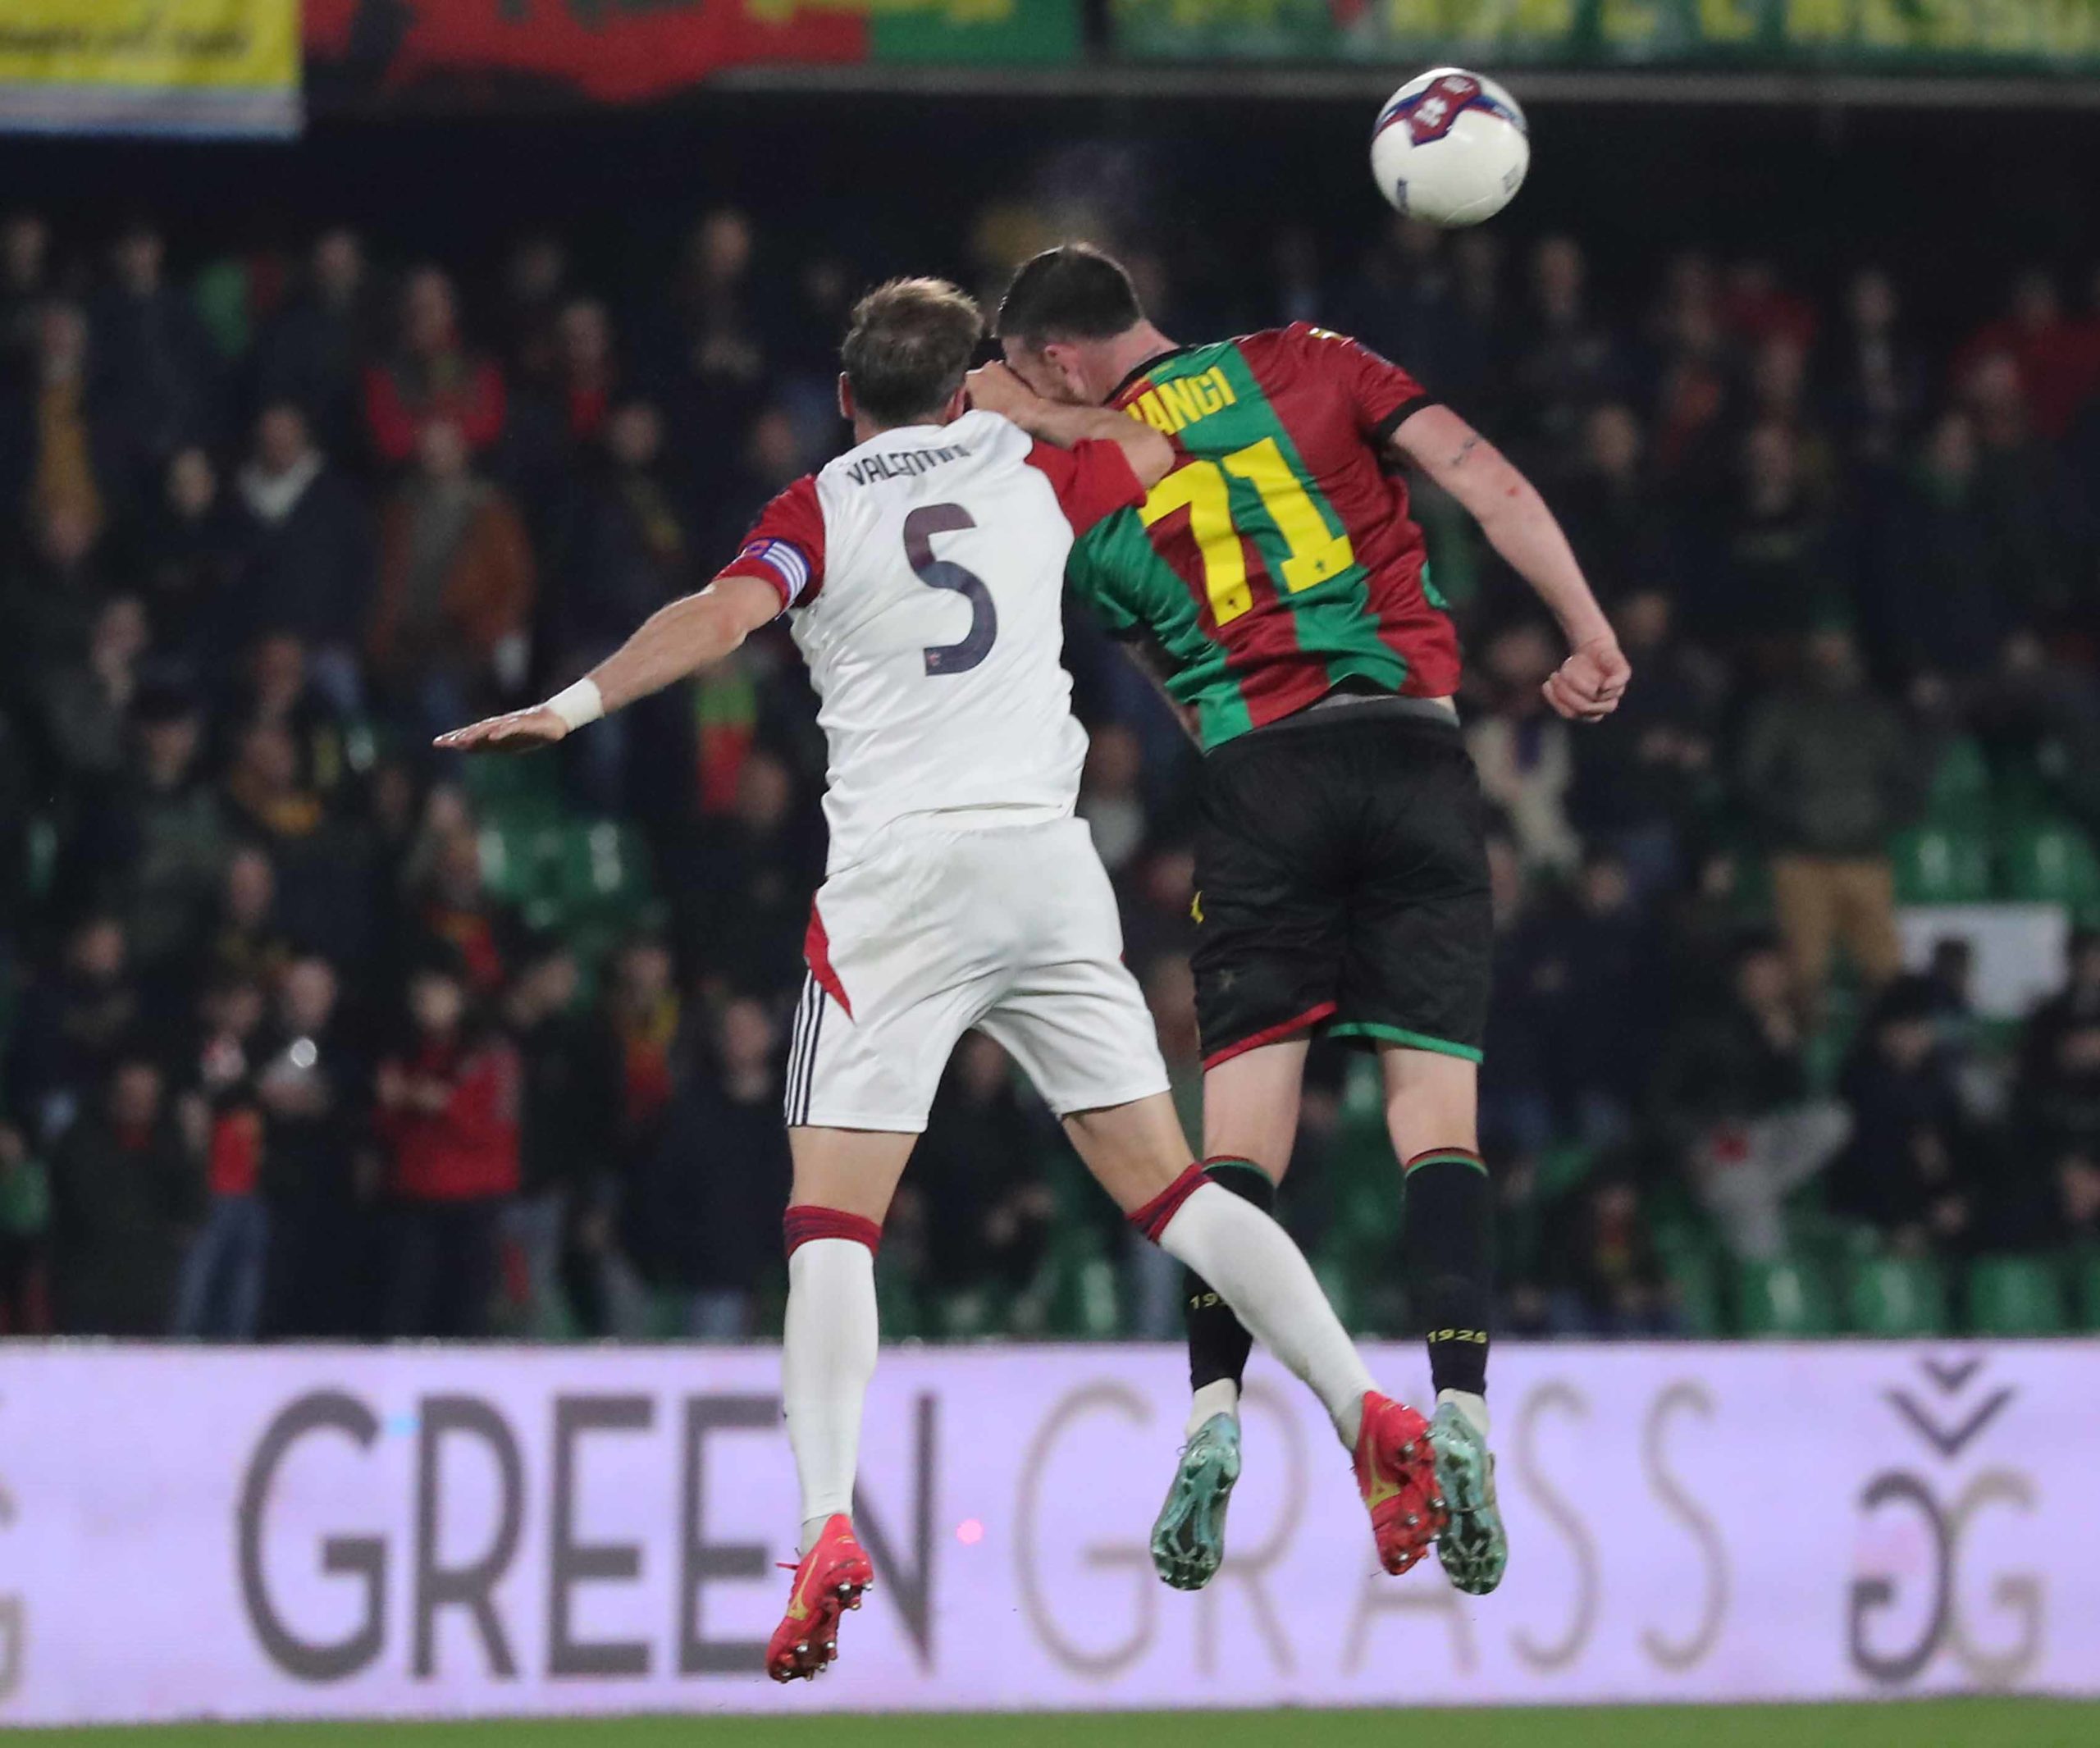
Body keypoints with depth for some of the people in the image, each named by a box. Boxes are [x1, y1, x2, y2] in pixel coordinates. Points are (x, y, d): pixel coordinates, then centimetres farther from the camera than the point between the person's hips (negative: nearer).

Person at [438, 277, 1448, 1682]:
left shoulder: (819, 510, 3)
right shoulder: (1029, 472, 13)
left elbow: (727, 613, -16)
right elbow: (1162, 441, 33)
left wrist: (571, 706, -19)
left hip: (897, 878, -3)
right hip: (1048, 867, 3)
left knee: (833, 1222, -5)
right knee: (1166, 1187, 11)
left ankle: (828, 1526, -22)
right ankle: (1369, 1417, 0)